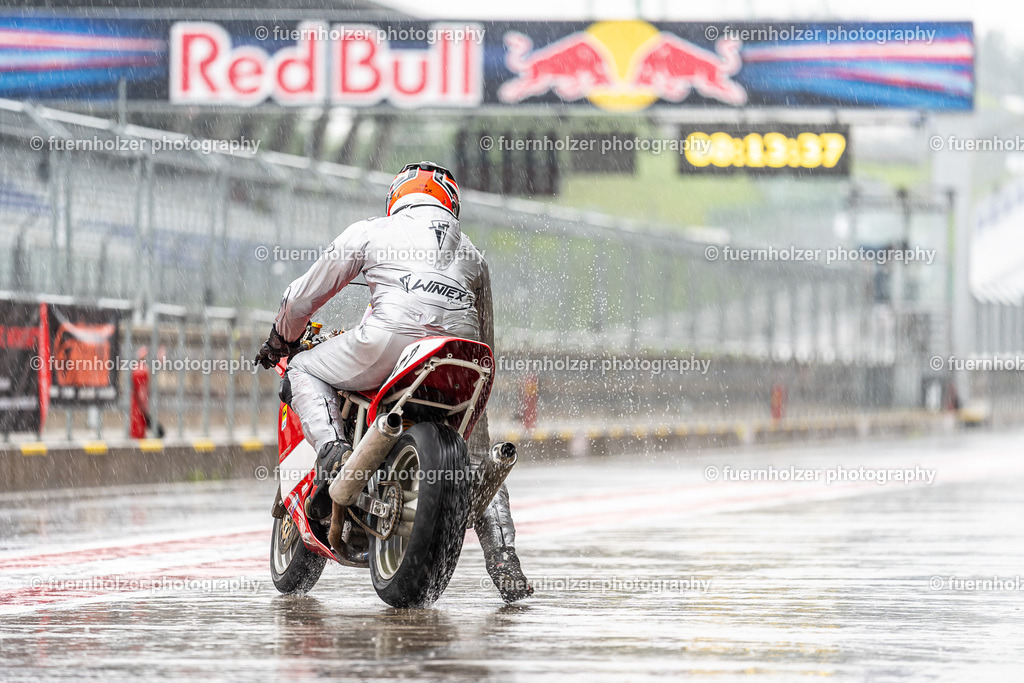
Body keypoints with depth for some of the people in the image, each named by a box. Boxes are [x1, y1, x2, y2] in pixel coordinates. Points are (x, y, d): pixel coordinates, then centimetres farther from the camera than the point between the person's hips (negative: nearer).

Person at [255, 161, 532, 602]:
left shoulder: (370, 233, 25)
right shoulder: (473, 255, 35)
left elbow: (306, 294, 31)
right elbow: (485, 338, 40)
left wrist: (281, 340, 48)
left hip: (392, 338, -4)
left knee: (305, 372, 19)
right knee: (476, 455, 22)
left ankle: (332, 452, -9)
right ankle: (503, 557, 6)